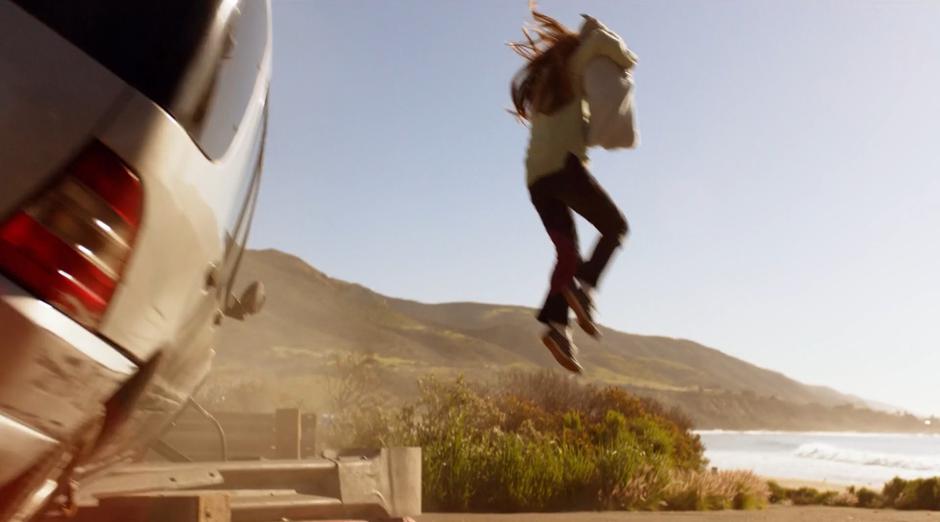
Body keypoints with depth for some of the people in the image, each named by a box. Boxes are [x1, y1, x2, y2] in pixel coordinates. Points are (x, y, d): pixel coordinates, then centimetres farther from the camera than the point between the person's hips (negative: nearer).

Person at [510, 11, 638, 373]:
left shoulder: (540, 85, 30)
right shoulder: (574, 67, 9)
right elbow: (602, 40, -9)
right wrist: (625, 63, 7)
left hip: (536, 178, 7)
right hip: (564, 166, -7)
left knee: (568, 253, 7)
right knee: (615, 227, 6)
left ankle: (556, 324, -13)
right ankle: (583, 287, -18)